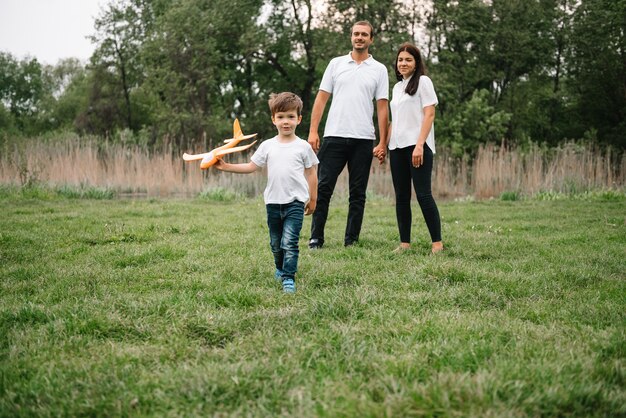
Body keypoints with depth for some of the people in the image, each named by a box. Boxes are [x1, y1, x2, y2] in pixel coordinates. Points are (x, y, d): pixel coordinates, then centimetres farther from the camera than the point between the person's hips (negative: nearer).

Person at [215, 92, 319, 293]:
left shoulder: (303, 146, -1)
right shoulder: (267, 146, 4)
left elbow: (311, 173, 5)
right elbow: (251, 166, 6)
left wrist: (312, 199, 7)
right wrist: (226, 166, -2)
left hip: (295, 202, -3)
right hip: (273, 201, 3)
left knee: (289, 242, -14)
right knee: (275, 243, 16)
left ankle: (289, 278, -10)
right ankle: (281, 269, 38)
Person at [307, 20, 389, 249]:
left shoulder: (379, 70, 6)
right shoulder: (336, 64, 8)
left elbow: (382, 107, 3)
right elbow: (322, 98, 6)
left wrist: (383, 142, -3)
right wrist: (313, 131, -3)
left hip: (363, 140, 0)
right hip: (334, 136, 0)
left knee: (358, 193, 5)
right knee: (323, 188, -2)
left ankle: (351, 242, 12)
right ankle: (316, 239, 4)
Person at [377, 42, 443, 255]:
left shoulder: (423, 81, -1)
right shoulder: (397, 87, 19)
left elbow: (429, 115, -9)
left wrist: (419, 145, -18)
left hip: (417, 146, -7)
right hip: (397, 148, 7)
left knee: (423, 194, -11)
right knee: (401, 197, 5)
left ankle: (437, 242, -7)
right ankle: (405, 243, 8)